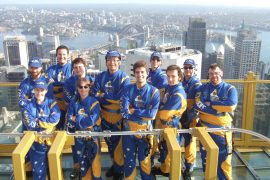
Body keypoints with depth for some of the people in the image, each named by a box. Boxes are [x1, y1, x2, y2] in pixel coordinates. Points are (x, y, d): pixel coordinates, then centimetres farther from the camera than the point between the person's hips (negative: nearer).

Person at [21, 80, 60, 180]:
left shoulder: (52, 103, 0)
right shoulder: (28, 106, 1)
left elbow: (54, 120, -15)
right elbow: (29, 124, -12)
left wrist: (36, 121, -12)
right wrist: (46, 121, -13)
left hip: (51, 141, 0)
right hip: (35, 142, 0)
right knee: (37, 170, 6)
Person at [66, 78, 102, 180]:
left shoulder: (94, 102, -9)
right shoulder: (73, 103, 0)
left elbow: (91, 120, -20)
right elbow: (69, 120, -10)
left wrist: (76, 119, -13)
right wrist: (84, 119, -22)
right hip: (79, 136, 3)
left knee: (94, 161, 0)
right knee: (82, 161, 13)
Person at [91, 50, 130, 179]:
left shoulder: (124, 78, -11)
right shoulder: (100, 77, 2)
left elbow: (121, 99, -19)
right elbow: (94, 94, -5)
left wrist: (104, 95, -11)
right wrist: (112, 99, -20)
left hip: (119, 116, -4)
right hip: (105, 115, 5)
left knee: (118, 143, 4)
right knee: (109, 142, 19)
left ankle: (119, 169, 23)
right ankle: (114, 164, 39)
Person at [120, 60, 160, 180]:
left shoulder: (154, 91, -5)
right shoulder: (128, 89, -1)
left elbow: (152, 114, -16)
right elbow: (124, 111, -13)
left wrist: (133, 110, -13)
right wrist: (143, 113, -20)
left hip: (145, 130, -1)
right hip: (129, 129, 2)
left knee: (144, 159, 11)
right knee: (129, 160, 13)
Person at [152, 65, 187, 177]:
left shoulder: (178, 94, -27)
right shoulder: (169, 87, 1)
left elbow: (164, 113, -25)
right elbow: (162, 104, 16)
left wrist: (155, 113, -7)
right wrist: (159, 109, -3)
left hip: (171, 127, -9)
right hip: (164, 125, 9)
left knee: (170, 152, 7)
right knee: (163, 148, 24)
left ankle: (171, 172, 25)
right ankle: (163, 169, 43)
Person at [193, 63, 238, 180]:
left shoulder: (230, 89, -1)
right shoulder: (203, 88, 4)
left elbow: (231, 105, -19)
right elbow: (197, 105, -12)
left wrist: (210, 104, -13)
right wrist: (219, 110, -18)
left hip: (222, 130, -2)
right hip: (204, 128, 2)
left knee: (223, 159, 0)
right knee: (206, 157, 15)